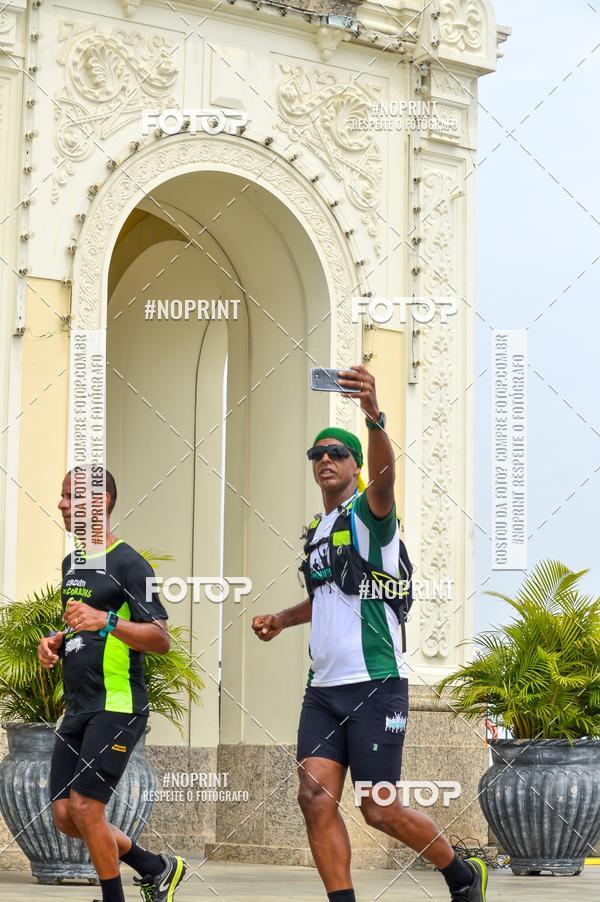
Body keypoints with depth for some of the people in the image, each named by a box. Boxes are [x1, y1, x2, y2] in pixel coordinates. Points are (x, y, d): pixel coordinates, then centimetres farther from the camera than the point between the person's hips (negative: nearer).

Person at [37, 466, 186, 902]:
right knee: (64, 814, 6)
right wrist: (55, 641, 9)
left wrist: (107, 621, -30)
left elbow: (161, 640, -17)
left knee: (85, 807, -13)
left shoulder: (128, 564, -10)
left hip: (117, 706, -9)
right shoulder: (72, 563, 16)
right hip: (77, 707, 9)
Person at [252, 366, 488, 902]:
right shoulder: (316, 531, 18)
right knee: (316, 799, -9)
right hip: (323, 689, 7)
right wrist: (282, 620, 19)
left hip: (375, 686, -7)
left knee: (381, 810, -3)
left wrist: (374, 416, -49)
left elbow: (384, 473, -30)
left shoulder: (367, 512, -5)